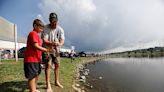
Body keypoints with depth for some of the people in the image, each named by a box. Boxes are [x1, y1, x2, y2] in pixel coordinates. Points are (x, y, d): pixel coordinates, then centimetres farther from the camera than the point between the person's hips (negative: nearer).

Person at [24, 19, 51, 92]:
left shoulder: (36, 34, 19)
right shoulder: (33, 33, -12)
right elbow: (36, 46, -21)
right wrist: (47, 50, -19)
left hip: (36, 59, 11)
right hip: (31, 59, -11)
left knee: (36, 75, 18)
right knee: (32, 76, -5)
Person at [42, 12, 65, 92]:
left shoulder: (60, 29, -9)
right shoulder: (46, 28, -20)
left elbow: (62, 40, -17)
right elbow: (44, 41, -27)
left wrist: (60, 44, -41)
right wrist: (52, 43, -47)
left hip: (56, 49, 4)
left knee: (57, 65, 7)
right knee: (48, 64, -14)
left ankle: (57, 81, 25)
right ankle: (48, 85, -6)